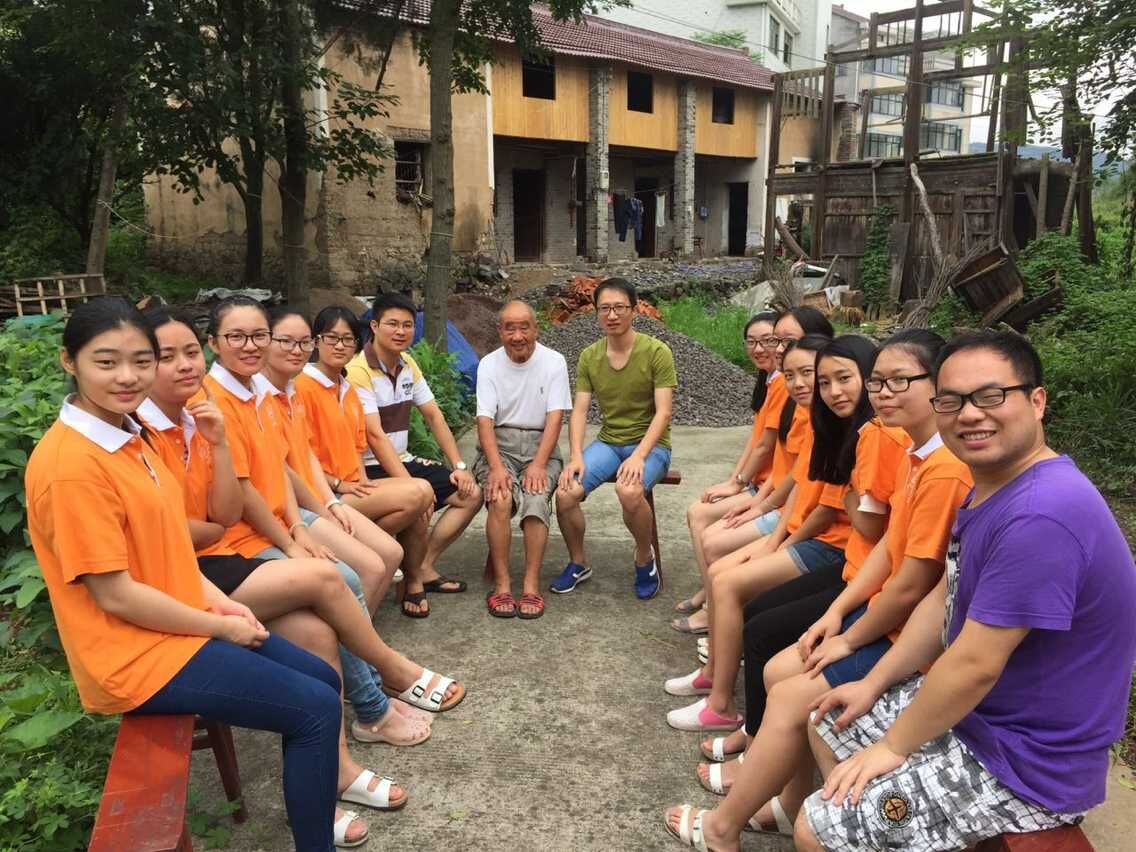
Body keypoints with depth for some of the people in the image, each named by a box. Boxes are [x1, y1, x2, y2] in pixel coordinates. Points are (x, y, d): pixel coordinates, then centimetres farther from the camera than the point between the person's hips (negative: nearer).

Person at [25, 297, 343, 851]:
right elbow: (116, 596, -22)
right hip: (137, 655, -9)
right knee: (316, 708, -10)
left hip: (182, 625, 9)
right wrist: (220, 626, -12)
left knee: (322, 680, 13)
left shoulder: (125, 435, 6)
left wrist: (219, 601, 1)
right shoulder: (72, 463, -24)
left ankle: (313, 803, 33)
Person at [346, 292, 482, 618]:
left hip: (402, 461, 9)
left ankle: (424, 567, 4)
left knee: (471, 494, 1)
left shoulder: (408, 364, 8)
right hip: (370, 469, -8)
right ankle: (413, 581, -7)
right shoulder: (358, 370, -16)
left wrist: (459, 466, 1)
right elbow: (375, 436, -23)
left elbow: (434, 417, 10)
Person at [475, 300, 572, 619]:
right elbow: (485, 420, -6)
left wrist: (539, 464, -19)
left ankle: (531, 585, -21)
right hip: (497, 443, 0)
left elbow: (555, 417, -6)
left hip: (539, 443, 0)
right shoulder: (489, 364, 2)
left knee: (536, 499, -29)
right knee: (500, 498, -29)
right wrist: (496, 466, -21)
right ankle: (501, 584, -20)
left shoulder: (554, 362, 1)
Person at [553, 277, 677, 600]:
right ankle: (578, 563, 6)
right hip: (608, 442, 4)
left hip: (650, 444, -4)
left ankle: (645, 560, -6)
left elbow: (663, 412, -13)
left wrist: (639, 456, -26)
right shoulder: (589, 357, 5)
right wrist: (576, 456, -15)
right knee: (565, 493, -21)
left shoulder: (657, 352, -8)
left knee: (629, 491, -36)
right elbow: (579, 411, 1)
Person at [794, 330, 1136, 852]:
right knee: (827, 721, 20)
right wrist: (873, 684, 10)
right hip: (973, 708, 10)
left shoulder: (1041, 513, -32)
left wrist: (894, 745, -15)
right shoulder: (987, 488, 4)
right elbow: (944, 601, 12)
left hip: (1026, 763, -10)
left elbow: (974, 665, -28)